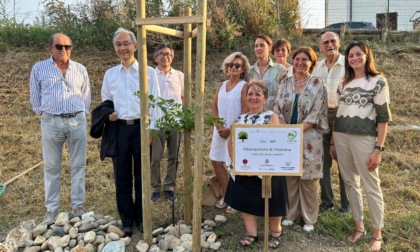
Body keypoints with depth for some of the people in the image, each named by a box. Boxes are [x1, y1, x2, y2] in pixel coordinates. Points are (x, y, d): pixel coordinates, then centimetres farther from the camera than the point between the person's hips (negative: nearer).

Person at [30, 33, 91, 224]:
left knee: (78, 165, 6)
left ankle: (77, 207, 17)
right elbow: (35, 97, 9)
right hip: (51, 122, -1)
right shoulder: (39, 68, 3)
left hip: (77, 121, 1)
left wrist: (81, 114, 9)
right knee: (51, 167, 5)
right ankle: (51, 210, 16)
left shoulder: (80, 69, 8)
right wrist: (44, 113, 7)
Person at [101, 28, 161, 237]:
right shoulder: (110, 74, 10)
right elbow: (105, 101, 18)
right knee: (122, 176, 8)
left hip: (141, 127, -2)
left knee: (142, 175, 8)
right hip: (118, 128, 3)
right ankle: (127, 221, 22)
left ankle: (141, 218, 23)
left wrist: (152, 128, -6)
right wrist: (107, 114, -3)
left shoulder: (148, 72, 1)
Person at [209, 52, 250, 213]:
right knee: (216, 161, 10)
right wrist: (219, 126, -6)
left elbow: (245, 111, -12)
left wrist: (231, 129, -14)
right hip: (220, 130, 7)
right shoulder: (221, 86, 11)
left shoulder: (244, 86, -6)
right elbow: (214, 107, 8)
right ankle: (225, 195, 25)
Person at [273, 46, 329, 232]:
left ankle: (309, 218, 19)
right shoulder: (285, 83, 9)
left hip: (309, 138, -3)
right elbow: (277, 108, 3)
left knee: (308, 178, 4)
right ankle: (291, 213, 25)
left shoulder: (317, 84, -2)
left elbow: (316, 114, -10)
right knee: (289, 176, 10)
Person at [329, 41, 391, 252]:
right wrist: (332, 142, 13)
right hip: (341, 137, 5)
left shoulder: (378, 81, -3)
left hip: (364, 139, -5)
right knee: (350, 183, 12)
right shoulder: (344, 83, 13)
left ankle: (377, 234, 17)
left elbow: (383, 117, -6)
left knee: (371, 187, 2)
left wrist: (379, 148, -12)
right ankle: (359, 226, 27)